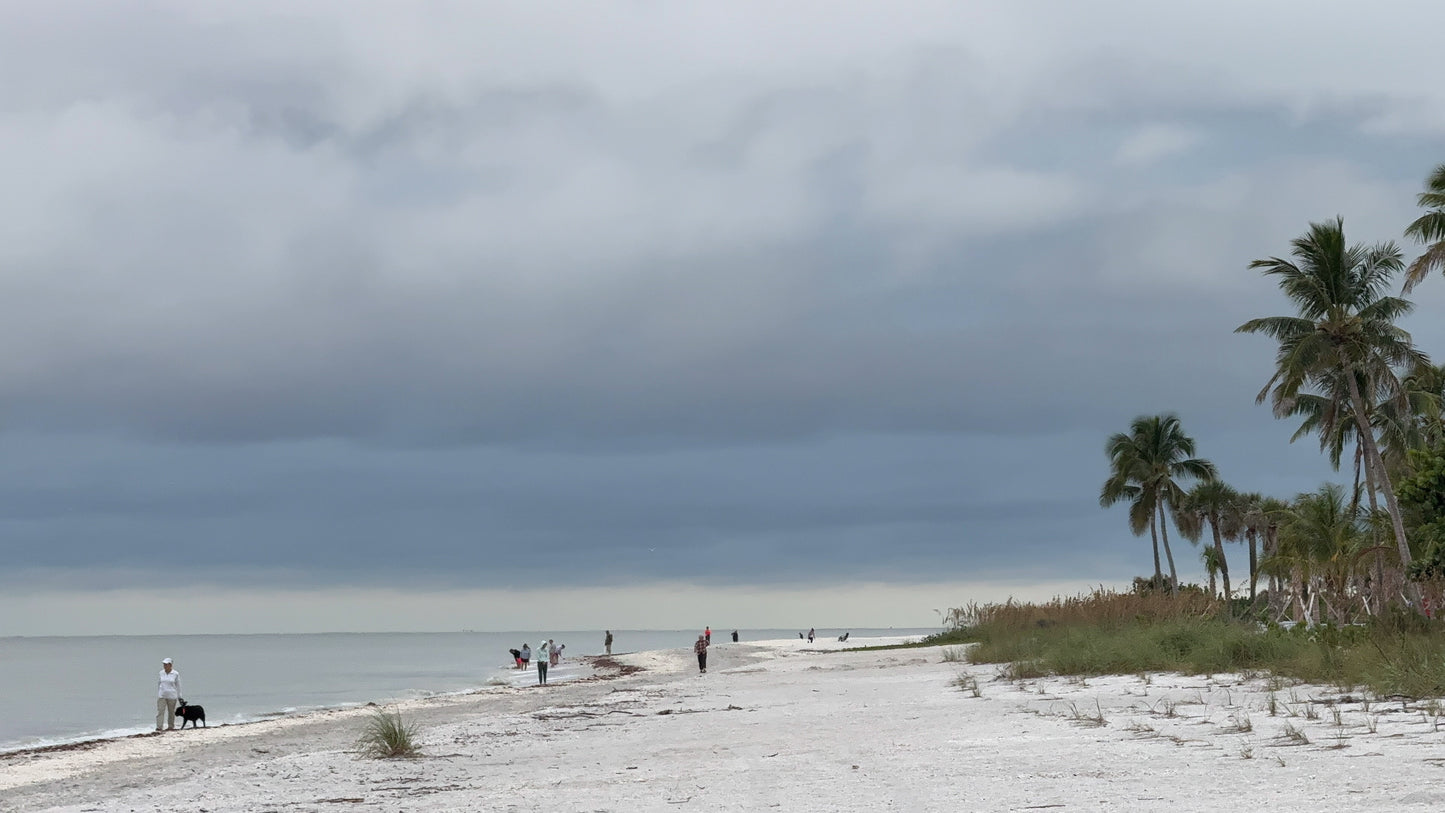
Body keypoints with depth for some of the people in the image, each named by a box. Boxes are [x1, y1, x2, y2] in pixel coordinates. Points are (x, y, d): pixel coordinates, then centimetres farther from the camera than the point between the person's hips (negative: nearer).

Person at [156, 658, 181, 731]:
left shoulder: (176, 674, -4)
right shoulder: (161, 673, 3)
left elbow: (178, 686, 3)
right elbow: (158, 684, 12)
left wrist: (179, 697, 3)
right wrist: (157, 695, 13)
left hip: (172, 696, -1)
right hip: (162, 696, 1)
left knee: (171, 712, 7)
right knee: (160, 711, -9)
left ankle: (171, 726, 20)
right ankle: (158, 727, -12)